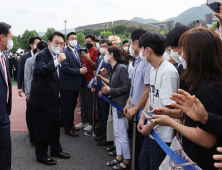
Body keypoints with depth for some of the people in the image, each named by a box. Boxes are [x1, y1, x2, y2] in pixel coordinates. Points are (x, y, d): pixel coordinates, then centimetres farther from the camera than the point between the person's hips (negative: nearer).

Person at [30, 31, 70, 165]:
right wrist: (57, 61, -47)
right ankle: (41, 155, 19)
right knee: (42, 128, 3)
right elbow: (40, 69, -39)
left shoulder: (57, 56, 10)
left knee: (55, 126, 20)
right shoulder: (42, 55, -17)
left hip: (55, 99, 9)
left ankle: (56, 150, 36)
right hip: (43, 99, -9)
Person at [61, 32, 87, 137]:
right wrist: (79, 71, -21)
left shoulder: (77, 52, 14)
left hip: (76, 84, 8)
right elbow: (65, 68, -22)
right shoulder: (65, 52, -13)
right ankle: (67, 129, 12)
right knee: (67, 106, 2)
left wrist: (83, 69, -3)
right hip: (68, 84, -8)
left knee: (73, 105, 19)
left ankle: (71, 124, 33)